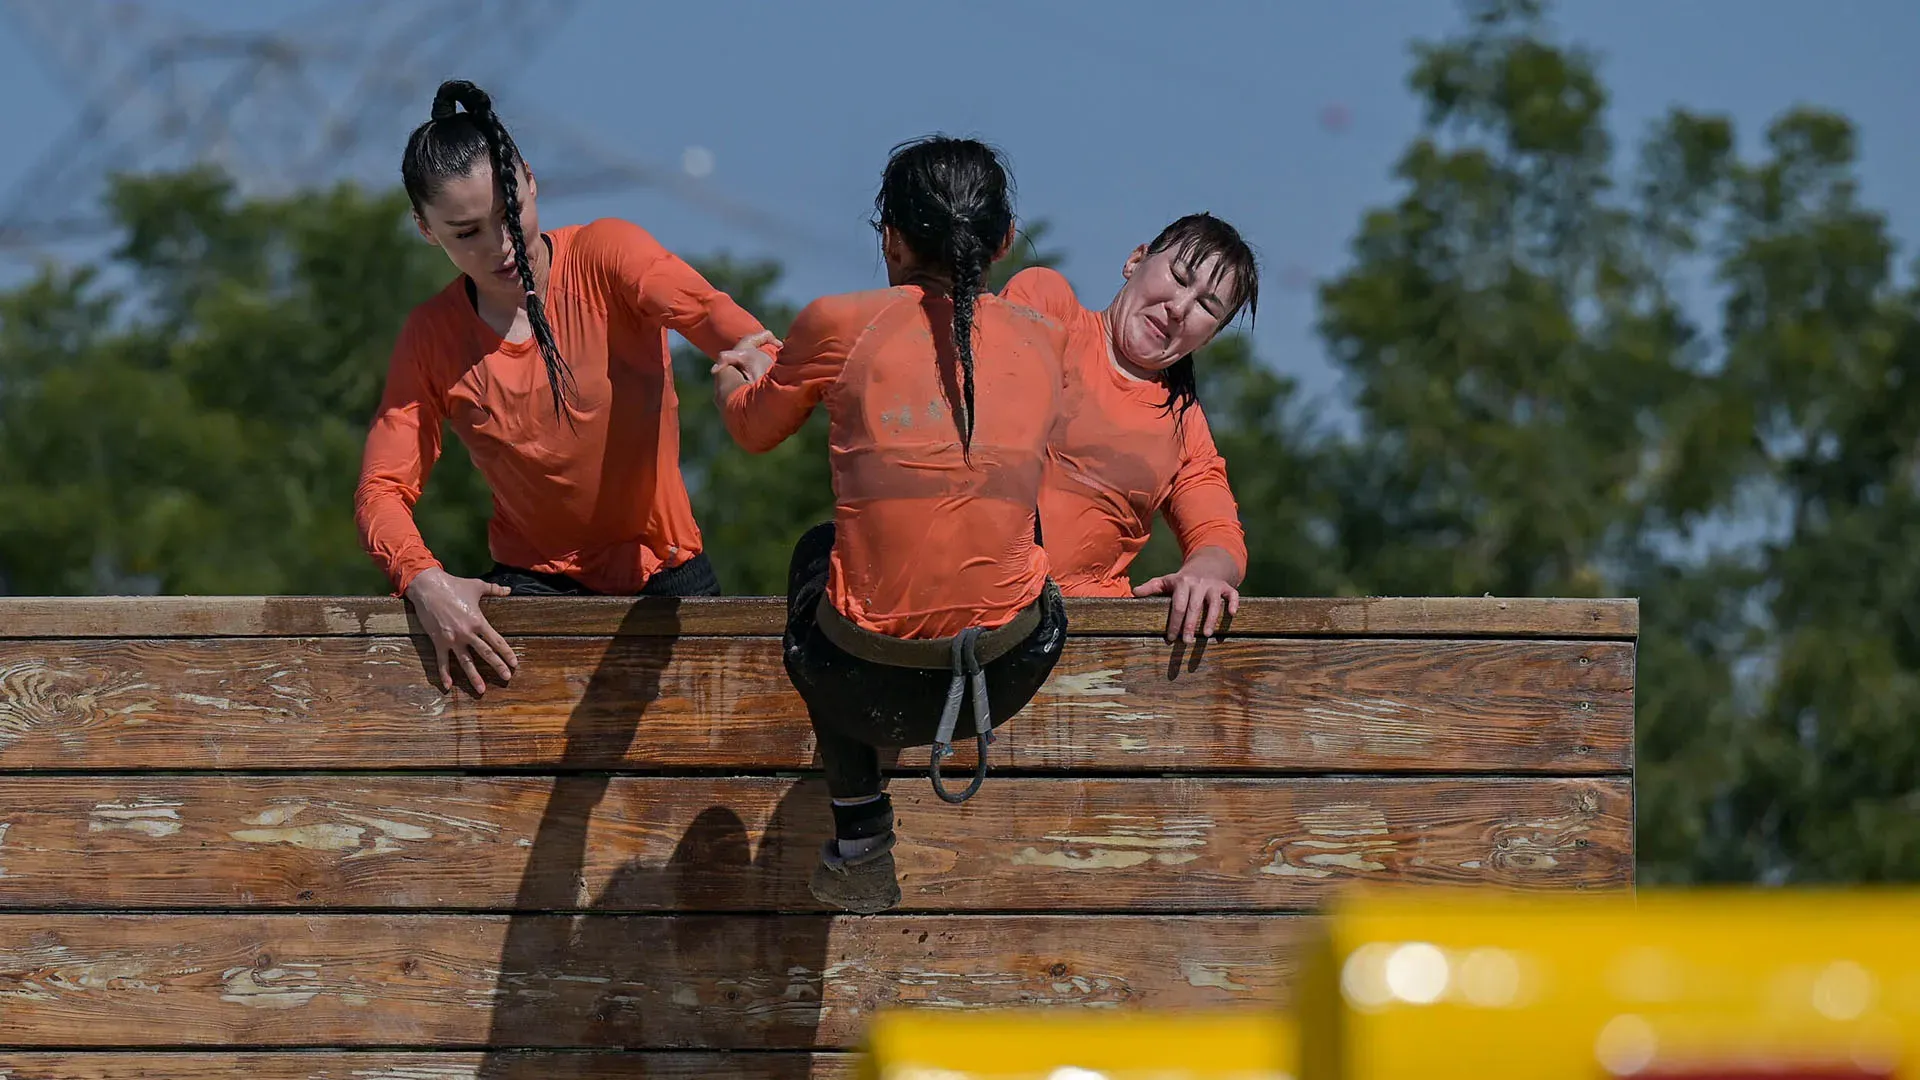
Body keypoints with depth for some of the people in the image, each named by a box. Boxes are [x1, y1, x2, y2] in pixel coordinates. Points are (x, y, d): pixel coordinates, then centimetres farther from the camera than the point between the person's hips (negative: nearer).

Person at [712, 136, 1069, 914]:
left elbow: (754, 429, 19)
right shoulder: (1041, 344, 6)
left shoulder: (841, 326, -3)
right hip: (1011, 676, 2)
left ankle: (860, 839, 33)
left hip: (870, 691, -2)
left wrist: (738, 375, 42)